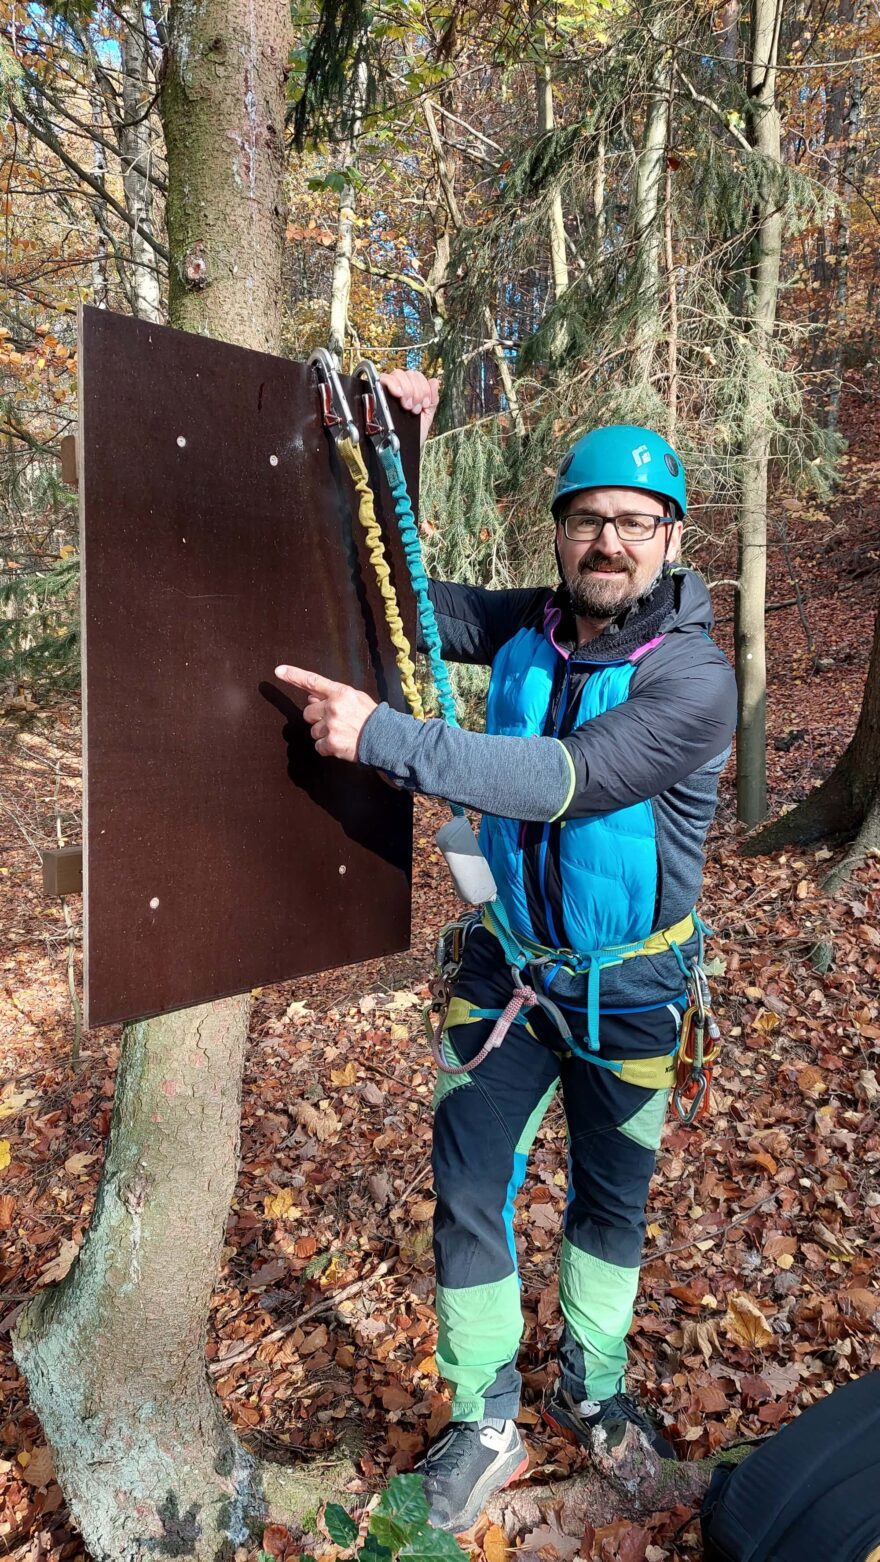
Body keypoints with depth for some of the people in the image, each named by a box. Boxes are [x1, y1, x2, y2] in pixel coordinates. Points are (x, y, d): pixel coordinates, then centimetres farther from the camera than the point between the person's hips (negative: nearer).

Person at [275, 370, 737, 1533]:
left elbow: (560, 779, -35)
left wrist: (382, 734, -41)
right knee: (467, 1195, 5)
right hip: (508, 967, 3)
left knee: (612, 1200, 18)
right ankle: (484, 1428, 28)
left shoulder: (695, 680, -22)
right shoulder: (526, 629, -6)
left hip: (628, 987, -2)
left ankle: (592, 1390, 45)